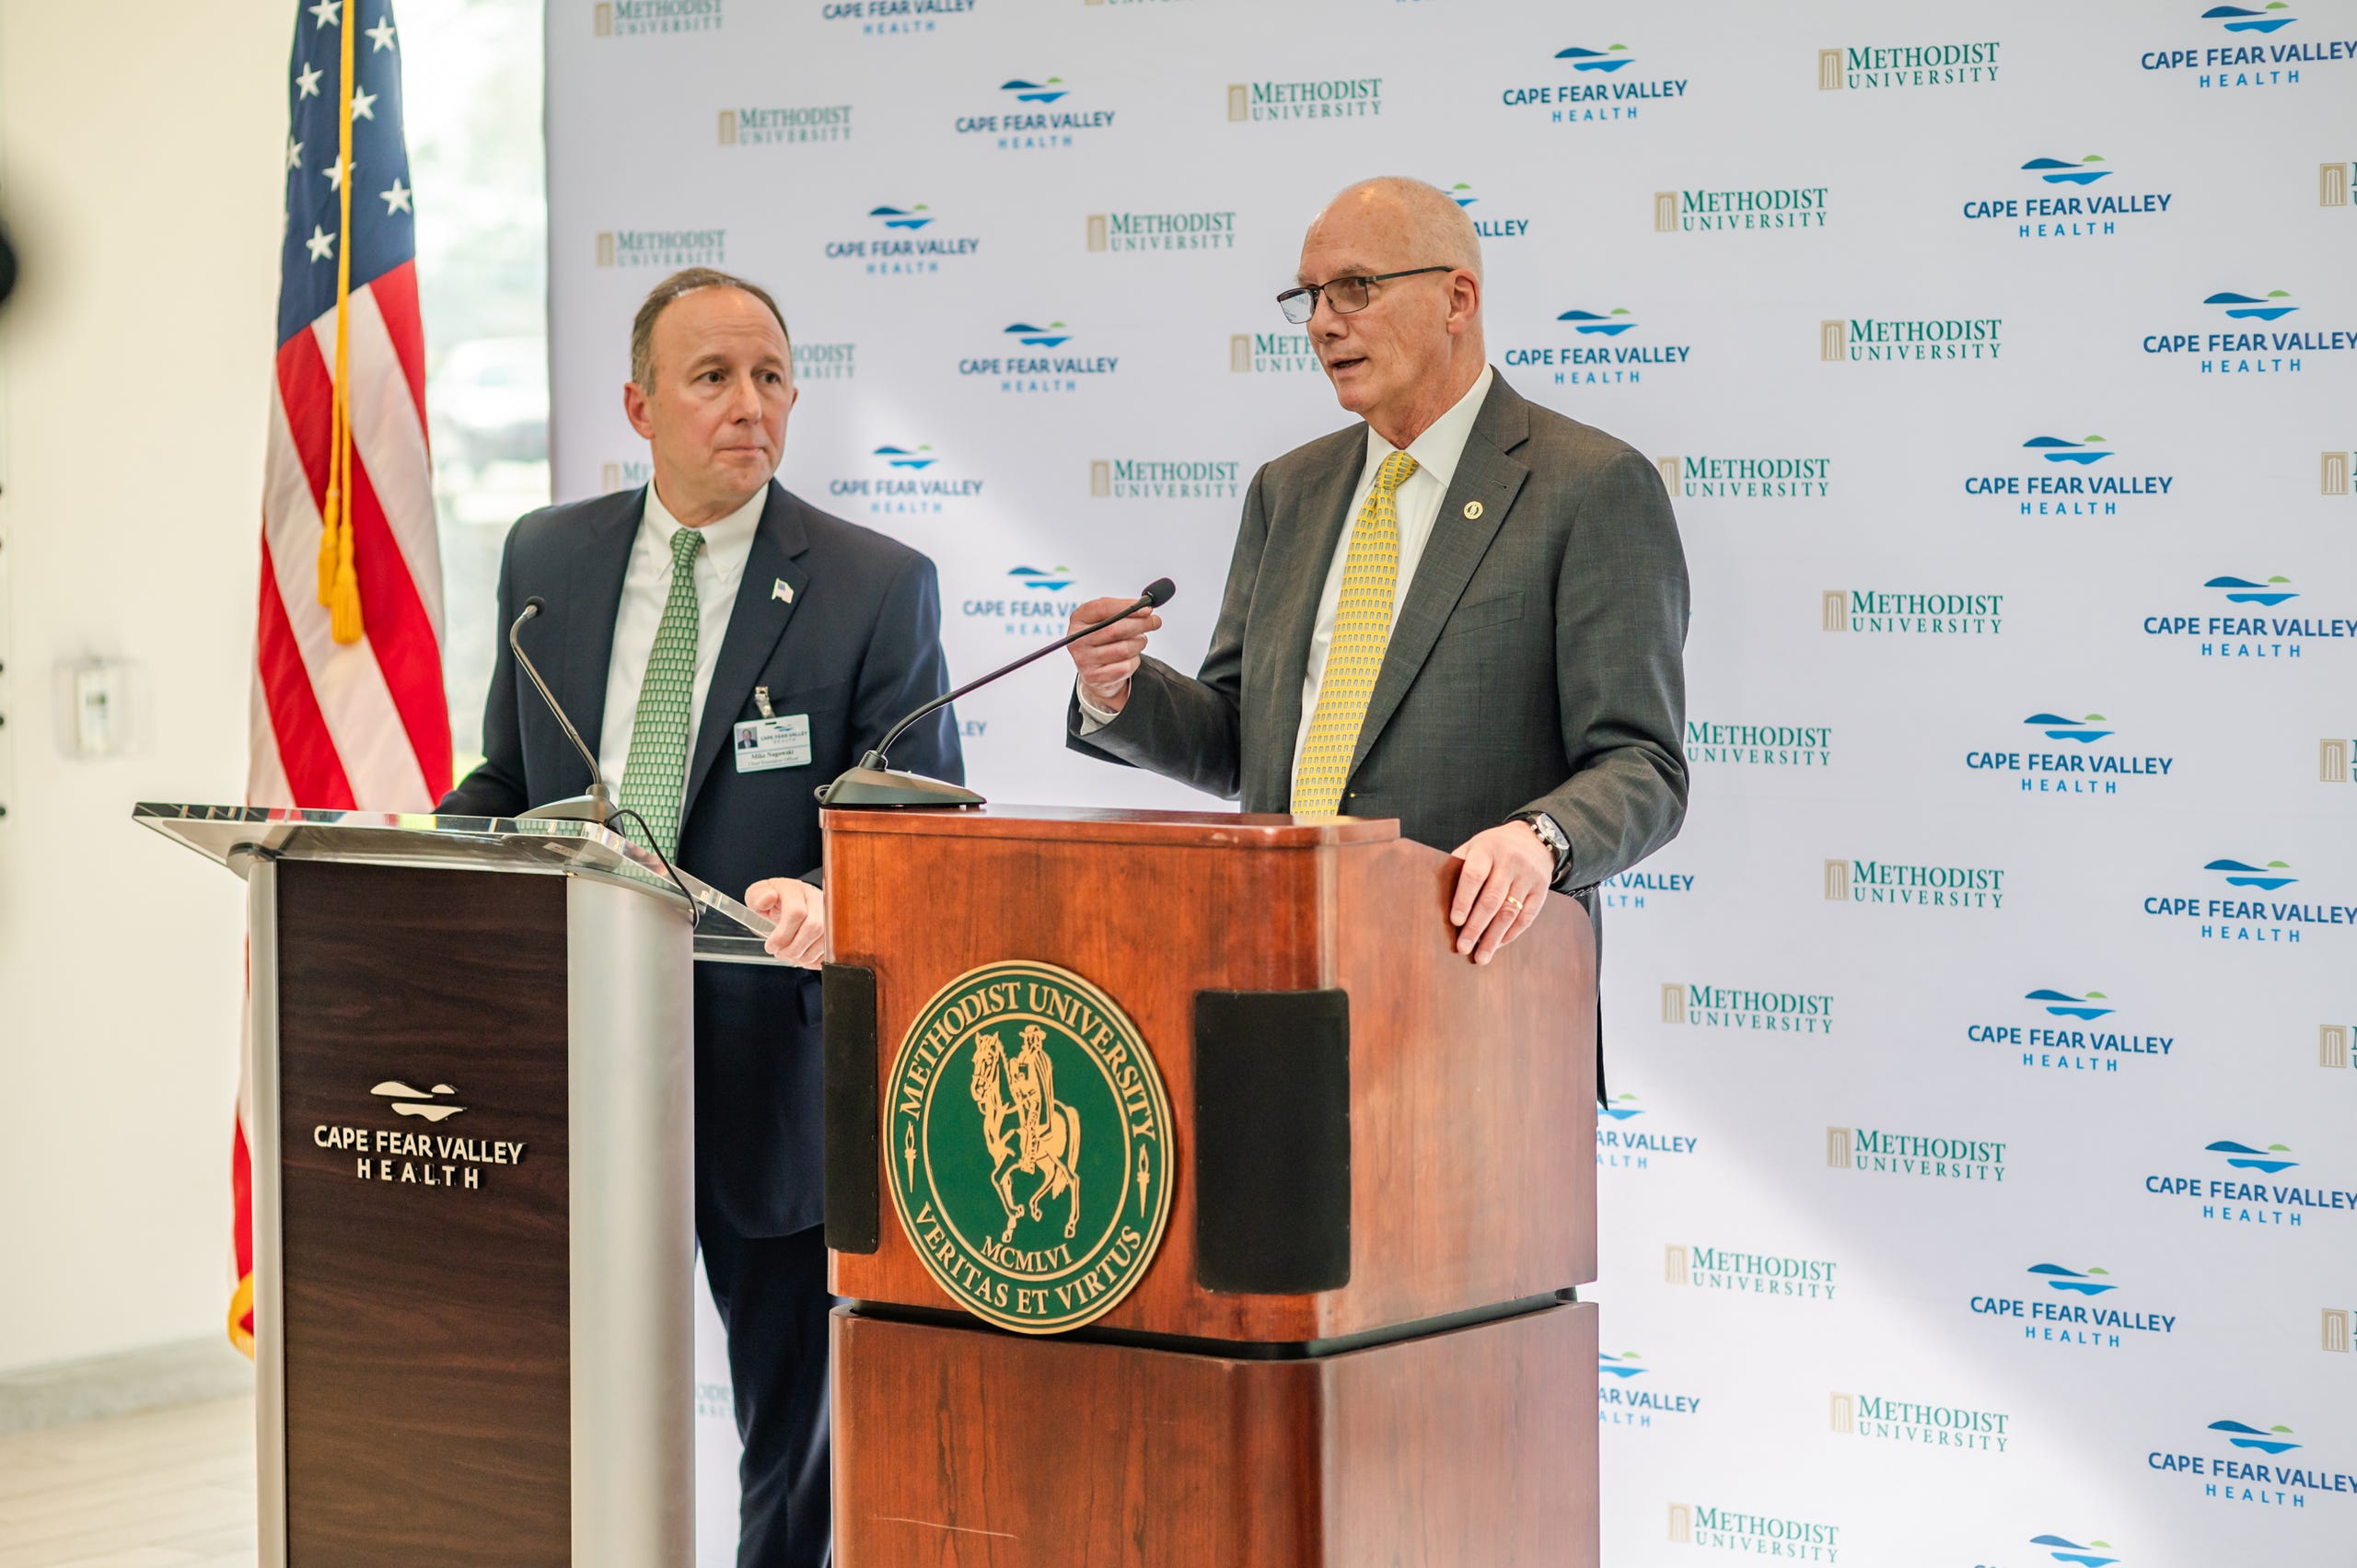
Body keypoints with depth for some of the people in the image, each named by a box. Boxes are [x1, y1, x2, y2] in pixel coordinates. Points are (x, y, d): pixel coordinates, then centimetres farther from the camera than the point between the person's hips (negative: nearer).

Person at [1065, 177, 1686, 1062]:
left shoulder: (1595, 488, -1)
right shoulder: (1288, 492, 19)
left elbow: (1641, 767, -6)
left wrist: (1538, 838, -26)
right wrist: (1120, 692, 1)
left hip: (1471, 979, -5)